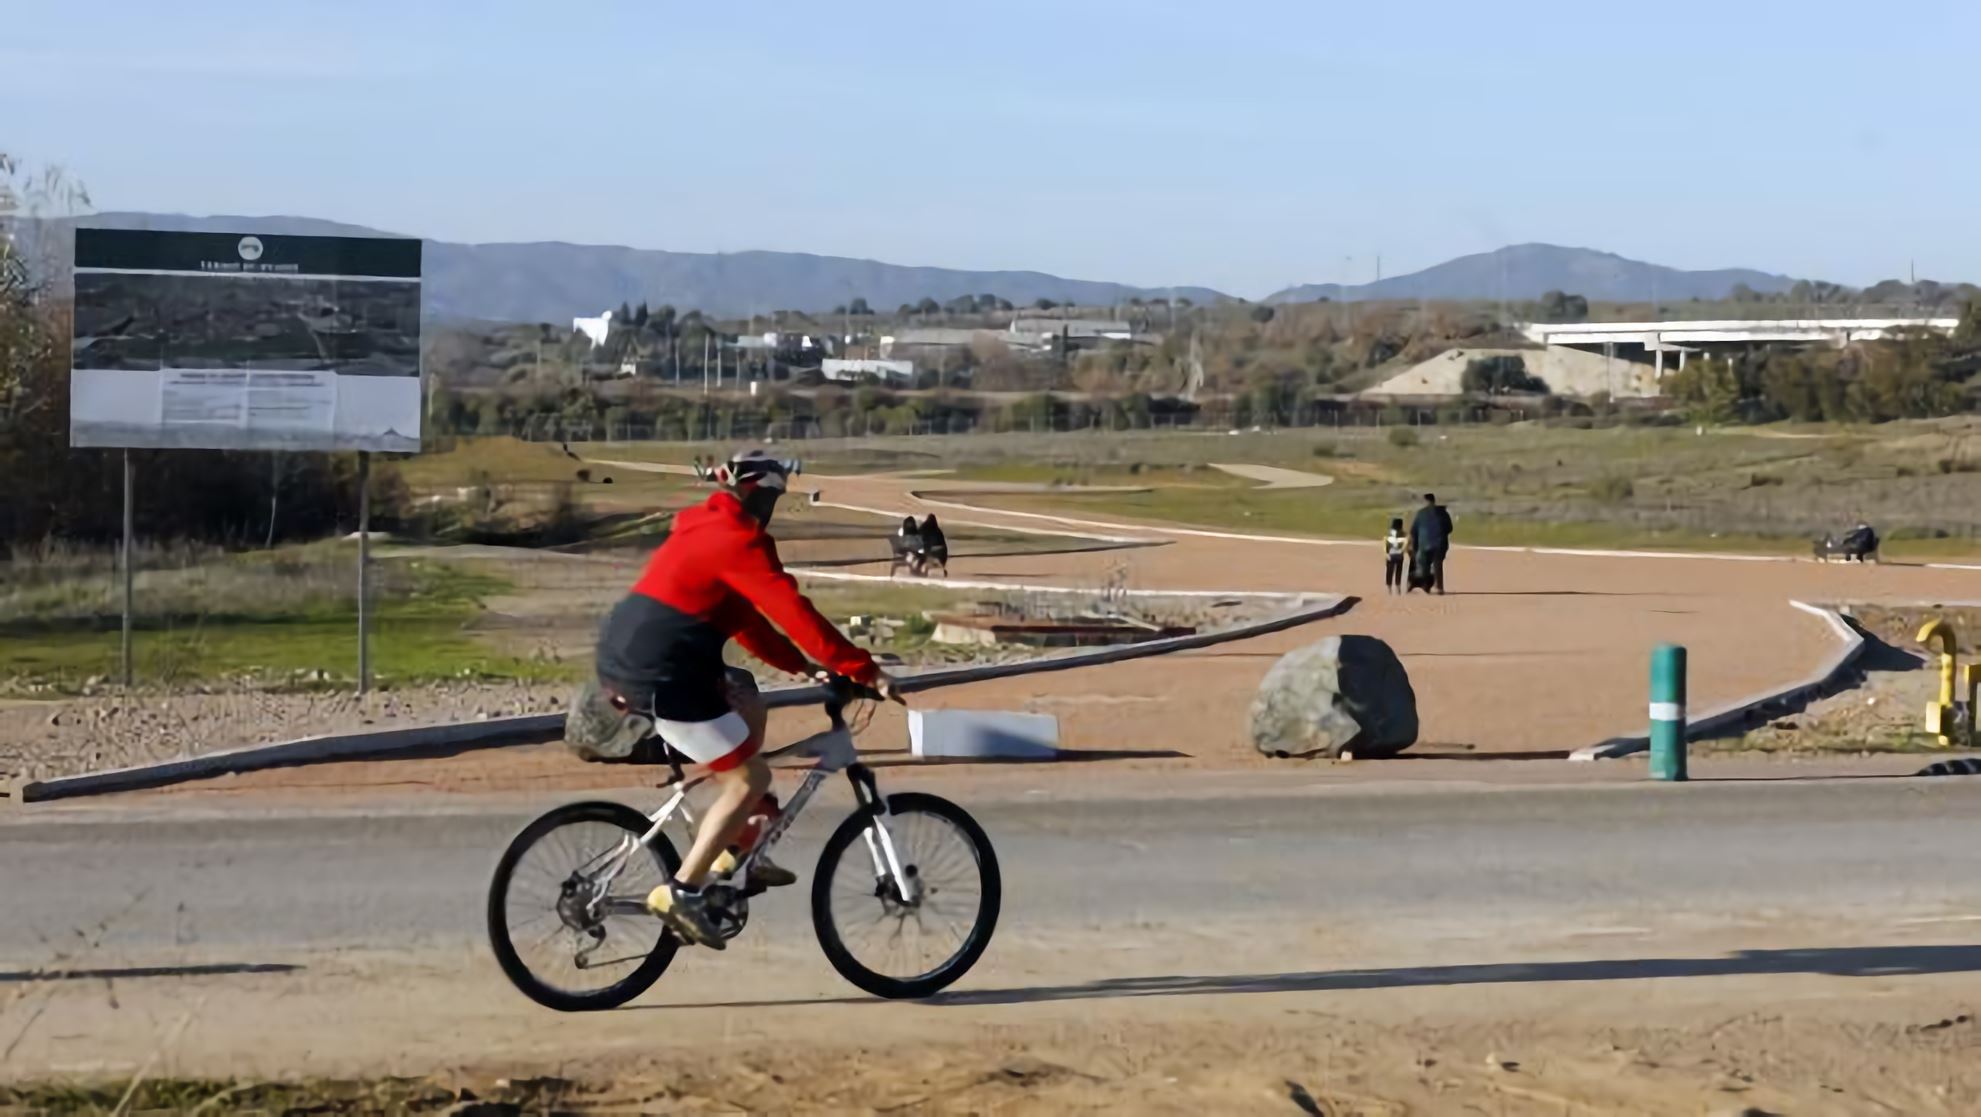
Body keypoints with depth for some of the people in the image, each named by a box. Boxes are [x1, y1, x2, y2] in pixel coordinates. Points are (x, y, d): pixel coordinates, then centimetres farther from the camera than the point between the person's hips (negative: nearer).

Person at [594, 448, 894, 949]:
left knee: (748, 702, 25)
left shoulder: (705, 530, 20)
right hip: (659, 673, -10)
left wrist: (801, 664, 24)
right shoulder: (740, 541, -11)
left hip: (623, 655, 10)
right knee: (749, 778, -1)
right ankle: (682, 893, -4)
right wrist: (864, 670, -13)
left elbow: (741, 615, 27)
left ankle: (742, 847, 23)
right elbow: (796, 614, -16)